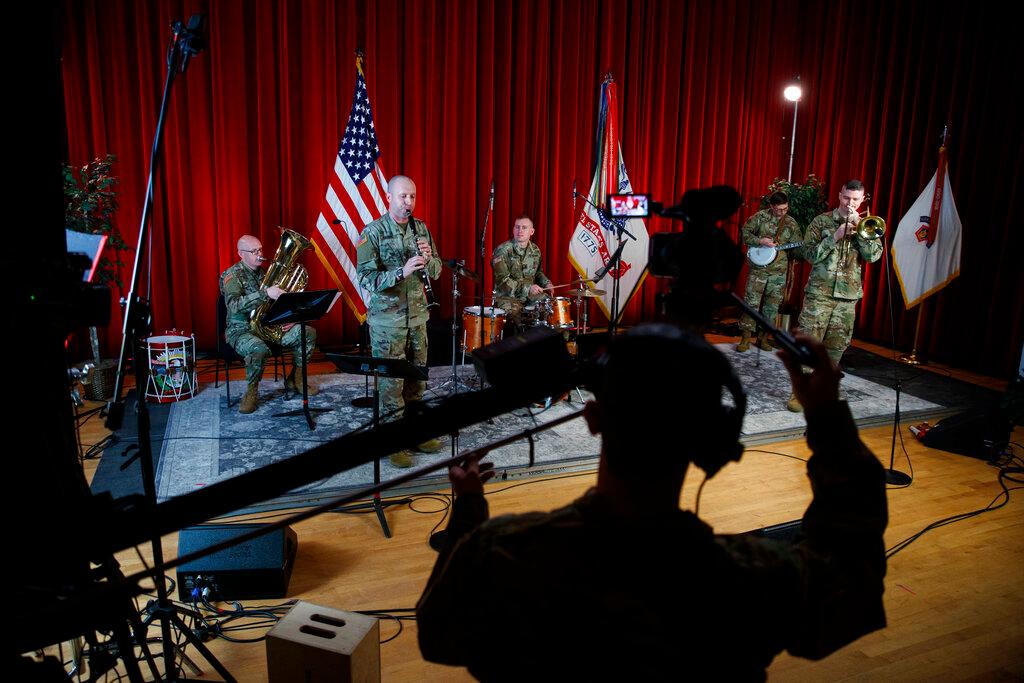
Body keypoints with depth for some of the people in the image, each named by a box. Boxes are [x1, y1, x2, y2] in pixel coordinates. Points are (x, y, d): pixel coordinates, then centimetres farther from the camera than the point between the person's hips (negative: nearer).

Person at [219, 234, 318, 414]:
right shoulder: (231, 275, -10)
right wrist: (266, 293, -37)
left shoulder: (264, 272, 12)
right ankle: (252, 392, -15)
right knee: (259, 348, -40)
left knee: (308, 333, -9)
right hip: (241, 330, -7)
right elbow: (234, 306, -29)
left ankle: (294, 379, 9)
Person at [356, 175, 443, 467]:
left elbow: (436, 271, 8)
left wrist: (428, 259, -14)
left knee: (417, 378, 13)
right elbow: (366, 279, -16)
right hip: (387, 319, -5)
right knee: (391, 382, 1)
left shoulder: (421, 229, 6)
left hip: (417, 315, 5)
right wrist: (401, 271, -29)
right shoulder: (373, 232, -9)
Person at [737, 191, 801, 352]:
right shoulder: (760, 217, -2)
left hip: (779, 272, 3)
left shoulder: (792, 224, 5)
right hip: (758, 268, -3)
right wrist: (760, 241, -15)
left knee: (772, 306, 7)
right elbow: (745, 233, -2)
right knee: (751, 302, -5)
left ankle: (763, 337, 17)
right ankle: (745, 338, -1)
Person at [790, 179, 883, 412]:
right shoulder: (822, 221, 2)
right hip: (819, 292, -3)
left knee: (835, 347, 7)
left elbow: (873, 255, -4)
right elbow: (809, 253, -5)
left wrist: (859, 227, -12)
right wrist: (835, 236, -14)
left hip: (848, 295, 3)